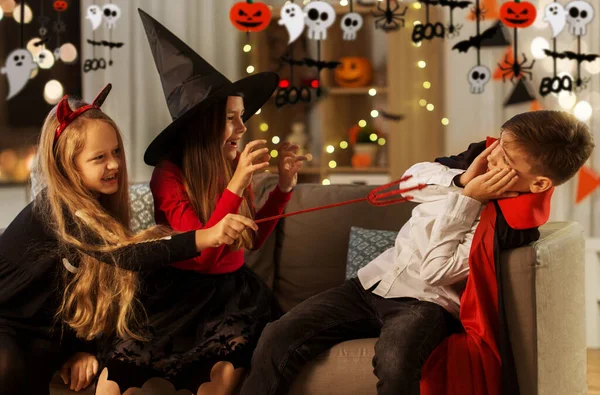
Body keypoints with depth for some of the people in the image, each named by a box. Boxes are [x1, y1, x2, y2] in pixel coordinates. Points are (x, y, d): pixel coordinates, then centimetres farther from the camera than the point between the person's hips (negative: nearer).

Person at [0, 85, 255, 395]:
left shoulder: (101, 209, 0)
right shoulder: (55, 210, -27)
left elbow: (93, 286, 3)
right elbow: (126, 256, -41)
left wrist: (81, 348, -11)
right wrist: (206, 237, -52)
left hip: (44, 333, 9)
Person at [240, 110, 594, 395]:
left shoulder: (516, 222, -19)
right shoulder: (484, 156, 1)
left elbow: (436, 270, -20)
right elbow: (412, 179, 6)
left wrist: (466, 197, -19)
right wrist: (462, 180, -12)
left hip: (426, 301, -6)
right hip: (376, 280, 7)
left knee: (395, 362, -41)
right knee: (277, 340, -13)